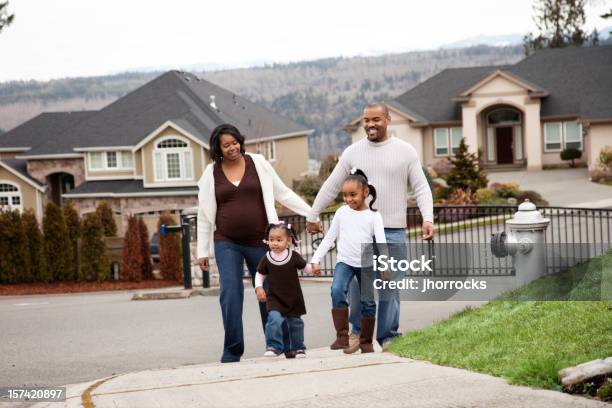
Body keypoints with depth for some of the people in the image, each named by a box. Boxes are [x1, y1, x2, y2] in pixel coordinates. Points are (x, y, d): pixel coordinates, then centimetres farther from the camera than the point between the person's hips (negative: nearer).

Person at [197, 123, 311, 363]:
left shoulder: (258, 164, 2)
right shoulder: (212, 173, 3)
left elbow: (283, 194, 7)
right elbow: (204, 214, 7)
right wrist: (202, 251, 5)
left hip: (259, 241, 1)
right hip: (226, 243, -1)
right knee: (230, 294, -12)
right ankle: (232, 352, -5)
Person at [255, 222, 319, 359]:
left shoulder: (294, 256, -8)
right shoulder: (266, 259, -7)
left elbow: (305, 268, 6)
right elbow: (260, 275, 4)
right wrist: (259, 287, -9)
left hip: (293, 297, 1)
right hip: (274, 297, -1)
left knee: (295, 322, 12)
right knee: (274, 319, -23)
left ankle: (298, 348, 30)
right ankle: (273, 346, -13)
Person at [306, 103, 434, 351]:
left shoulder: (405, 151, 3)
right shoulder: (353, 152, 7)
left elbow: (421, 188, 2)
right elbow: (331, 187, 13)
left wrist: (428, 218, -12)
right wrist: (312, 215, 15)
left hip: (393, 231, -1)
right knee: (355, 284, 0)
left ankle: (388, 337, 10)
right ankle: (359, 330, 20)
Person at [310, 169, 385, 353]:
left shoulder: (373, 216, -3)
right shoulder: (342, 212, 5)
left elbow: (381, 241, -12)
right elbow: (329, 238, 10)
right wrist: (316, 259, 2)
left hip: (366, 264, -1)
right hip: (344, 262, 1)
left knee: (368, 301, -1)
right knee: (337, 290, -23)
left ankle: (366, 341, 15)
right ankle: (342, 336, -22)